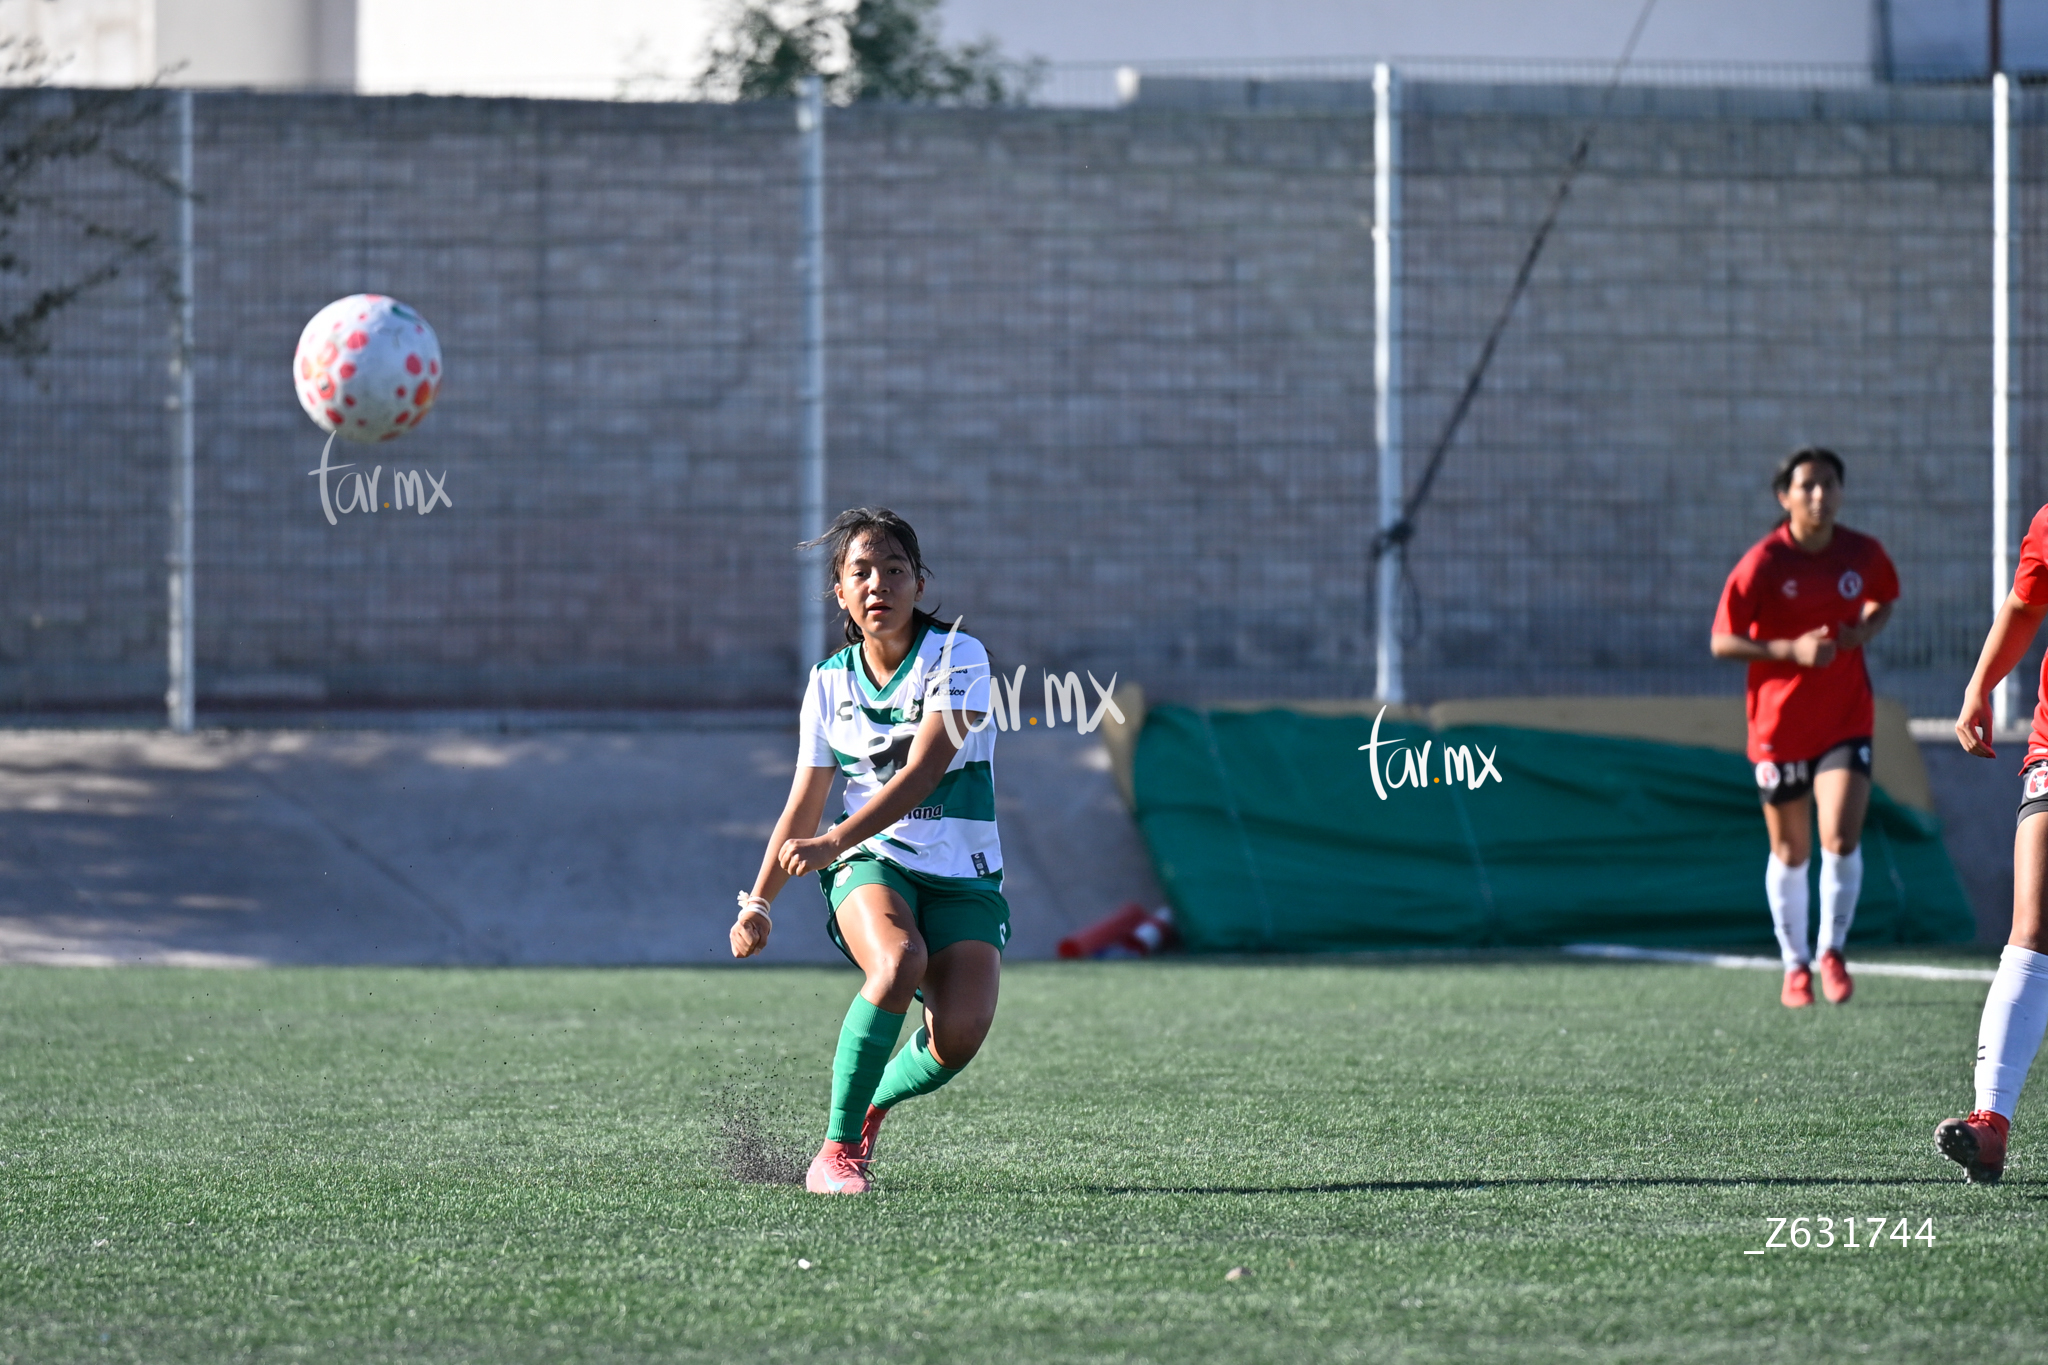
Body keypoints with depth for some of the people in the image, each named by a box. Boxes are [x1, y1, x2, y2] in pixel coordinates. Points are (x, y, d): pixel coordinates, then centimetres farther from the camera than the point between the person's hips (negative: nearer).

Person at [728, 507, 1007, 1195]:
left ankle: (874, 1102, 10)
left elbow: (922, 773, -20)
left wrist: (834, 842, -31)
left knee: (961, 1032, -24)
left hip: (962, 879, -1)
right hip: (871, 865, 1)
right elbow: (802, 808, 13)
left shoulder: (958, 656, -8)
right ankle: (835, 1150, -25)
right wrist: (758, 901, 3)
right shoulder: (830, 683, 5)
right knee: (898, 960, -34)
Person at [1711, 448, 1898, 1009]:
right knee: (1790, 852, 8)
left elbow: (1883, 600, 20)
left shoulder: (1863, 553, -2)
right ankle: (1795, 965, 26)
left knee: (1841, 840, -13)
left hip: (1846, 721, 1)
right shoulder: (1762, 563, -12)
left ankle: (1831, 952, 8)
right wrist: (1791, 650, -22)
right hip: (1780, 725, -1)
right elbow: (1722, 642, -9)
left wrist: (1864, 631, -3)